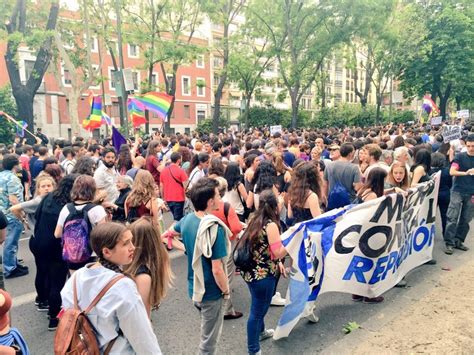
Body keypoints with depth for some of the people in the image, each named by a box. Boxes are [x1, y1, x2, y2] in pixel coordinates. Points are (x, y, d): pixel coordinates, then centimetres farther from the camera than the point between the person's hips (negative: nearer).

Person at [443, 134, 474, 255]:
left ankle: (458, 241, 19)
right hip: (458, 191, -3)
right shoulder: (460, 156, -2)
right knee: (452, 218, -6)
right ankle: (449, 243, -2)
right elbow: (452, 172, -11)